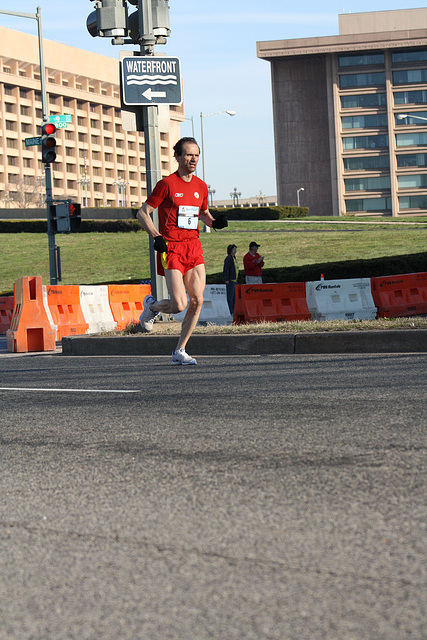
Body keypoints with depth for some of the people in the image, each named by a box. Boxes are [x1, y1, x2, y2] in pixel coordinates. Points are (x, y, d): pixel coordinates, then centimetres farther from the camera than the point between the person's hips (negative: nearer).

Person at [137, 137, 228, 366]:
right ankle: (151, 306, 21)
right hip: (171, 249, -5)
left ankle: (180, 351, 6)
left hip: (194, 247, 6)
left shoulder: (200, 186, 11)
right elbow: (142, 213, -4)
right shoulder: (167, 184, -6)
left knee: (197, 301, -5)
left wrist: (214, 222, 4)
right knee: (179, 304, -14)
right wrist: (156, 237, -16)